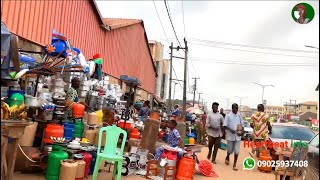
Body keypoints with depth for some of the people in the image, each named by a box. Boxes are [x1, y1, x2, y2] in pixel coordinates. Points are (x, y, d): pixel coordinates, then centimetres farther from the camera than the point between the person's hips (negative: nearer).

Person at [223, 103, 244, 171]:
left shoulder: (239, 116, 8)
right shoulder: (228, 116, -4)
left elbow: (242, 125, 13)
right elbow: (225, 125, -7)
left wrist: (242, 132, -5)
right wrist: (230, 130, -23)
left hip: (237, 136, 3)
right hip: (230, 135, -3)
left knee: (237, 151, -1)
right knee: (230, 150, 9)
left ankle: (234, 165, 10)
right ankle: (227, 157, 41)